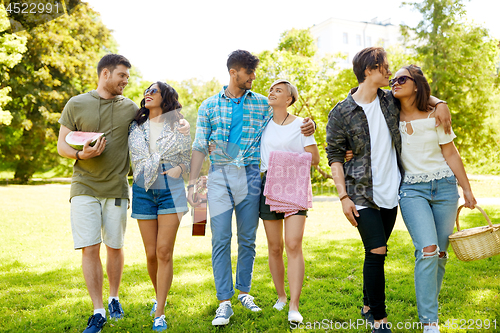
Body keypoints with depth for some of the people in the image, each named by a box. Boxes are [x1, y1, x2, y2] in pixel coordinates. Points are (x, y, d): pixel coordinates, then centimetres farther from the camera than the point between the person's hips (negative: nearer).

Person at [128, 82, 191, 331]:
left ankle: (160, 313, 2)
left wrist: (179, 169, -10)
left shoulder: (178, 126, 5)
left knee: (164, 251, -7)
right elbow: (132, 160, 19)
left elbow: (188, 160, 7)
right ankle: (159, 297, 31)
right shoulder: (136, 127, 12)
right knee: (151, 253, 5)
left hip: (170, 191, -2)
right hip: (143, 191, 3)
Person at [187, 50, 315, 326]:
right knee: (221, 239, -3)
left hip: (250, 176, 1)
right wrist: (192, 183, -3)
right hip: (219, 176, -1)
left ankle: (244, 291, 25)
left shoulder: (262, 104, 9)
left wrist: (305, 129, -9)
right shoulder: (209, 106, 7)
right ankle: (224, 301, 6)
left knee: (247, 238, 8)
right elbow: (200, 147, 6)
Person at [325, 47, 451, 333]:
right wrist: (344, 196, -11)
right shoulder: (341, 113, -6)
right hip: (362, 193, -5)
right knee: (377, 252, -10)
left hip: (391, 192, 5)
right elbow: (335, 157, -4)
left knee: (377, 252, 12)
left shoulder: (391, 100, 7)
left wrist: (439, 103, 4)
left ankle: (369, 306, 30)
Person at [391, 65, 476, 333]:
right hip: (412, 190, -1)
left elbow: (451, 154, 6)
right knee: (427, 250, -16)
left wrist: (467, 189, 8)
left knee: (440, 253, 4)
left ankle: (428, 304, 24)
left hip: (444, 187, 2)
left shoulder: (434, 118, 2)